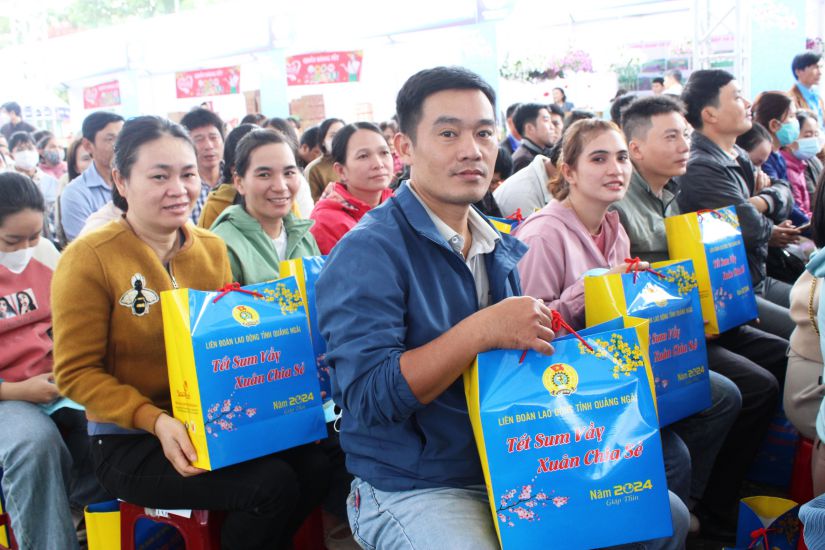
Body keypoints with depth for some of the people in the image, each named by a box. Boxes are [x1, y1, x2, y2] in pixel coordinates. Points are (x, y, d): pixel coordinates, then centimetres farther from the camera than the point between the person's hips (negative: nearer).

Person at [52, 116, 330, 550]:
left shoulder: (213, 249, 5)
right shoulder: (90, 258, -12)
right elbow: (77, 372, -12)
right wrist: (155, 420, -25)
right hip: (129, 443, -5)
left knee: (312, 466, -15)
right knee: (270, 485, -23)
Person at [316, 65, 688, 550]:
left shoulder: (507, 250, 7)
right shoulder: (369, 253, -16)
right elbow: (367, 395, -24)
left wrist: (549, 325, -4)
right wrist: (482, 331, -29)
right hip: (414, 489, -6)